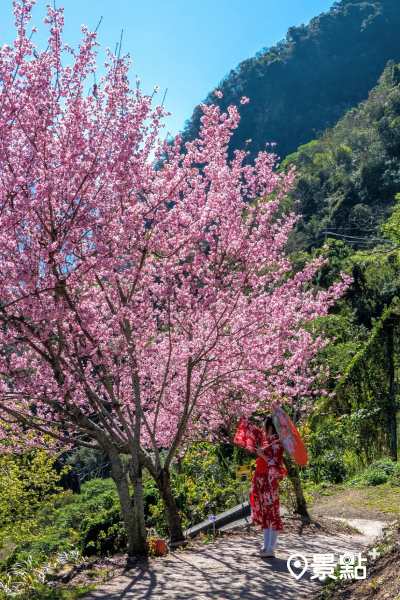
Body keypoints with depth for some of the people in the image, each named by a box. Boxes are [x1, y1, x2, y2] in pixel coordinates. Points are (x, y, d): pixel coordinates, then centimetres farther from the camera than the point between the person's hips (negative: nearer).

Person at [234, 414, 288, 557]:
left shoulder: (277, 443, -14)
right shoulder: (263, 437, 8)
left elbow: (276, 464, -17)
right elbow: (250, 427, 21)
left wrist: (263, 455, -19)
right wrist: (240, 414, 24)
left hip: (270, 481, -8)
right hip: (260, 479, 8)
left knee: (272, 512, -2)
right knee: (264, 512, 11)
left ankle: (270, 549, 2)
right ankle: (266, 546, 19)